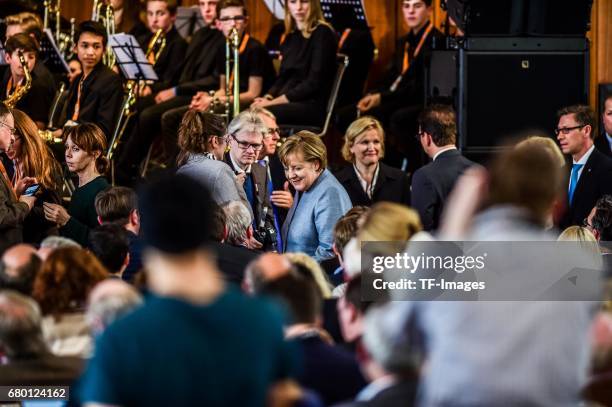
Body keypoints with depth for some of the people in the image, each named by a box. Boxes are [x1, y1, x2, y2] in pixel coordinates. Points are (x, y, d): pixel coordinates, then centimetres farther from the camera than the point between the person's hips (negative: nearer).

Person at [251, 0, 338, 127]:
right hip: (290, 103, 7)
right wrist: (267, 98, -3)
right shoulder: (291, 36, 18)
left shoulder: (322, 33, -5)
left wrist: (274, 102, -16)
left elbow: (314, 83, -12)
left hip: (314, 106, -7)